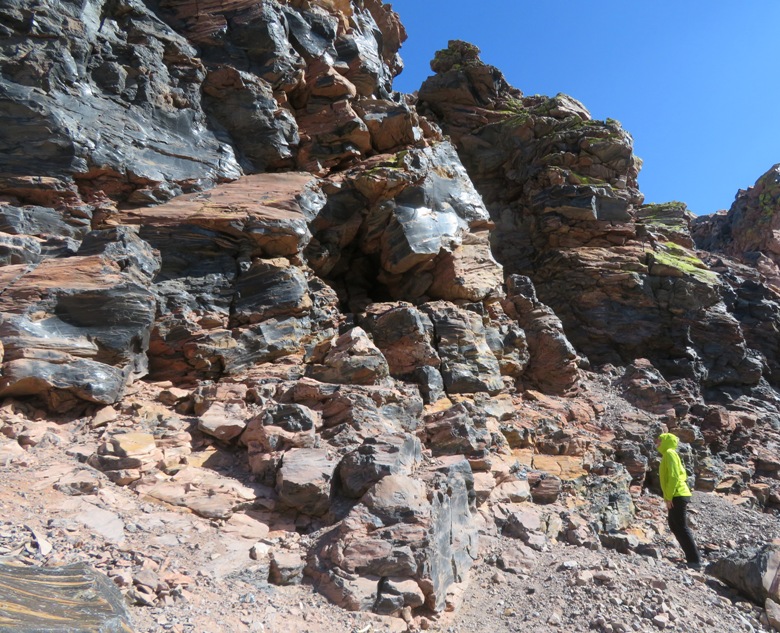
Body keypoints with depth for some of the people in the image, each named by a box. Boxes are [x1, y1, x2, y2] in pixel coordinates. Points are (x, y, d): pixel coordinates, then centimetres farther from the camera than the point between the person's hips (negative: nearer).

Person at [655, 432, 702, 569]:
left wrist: (669, 497, -18)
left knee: (682, 527, -7)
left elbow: (674, 477, -19)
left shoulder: (669, 453, -11)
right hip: (678, 496, 10)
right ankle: (693, 556, 21)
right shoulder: (669, 454, 18)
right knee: (675, 526, 16)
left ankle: (695, 560, -4)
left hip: (677, 496, -10)